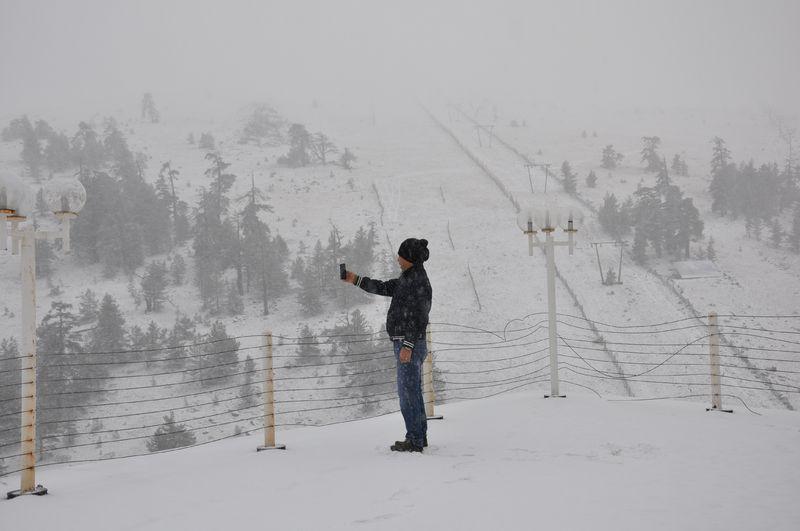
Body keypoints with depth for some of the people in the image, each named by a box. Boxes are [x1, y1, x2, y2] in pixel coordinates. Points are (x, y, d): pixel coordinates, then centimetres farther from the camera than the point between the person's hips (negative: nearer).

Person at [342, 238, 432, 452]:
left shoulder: (418, 281, -16)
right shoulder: (408, 278, 15)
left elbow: (417, 316, -21)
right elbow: (383, 288, 24)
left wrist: (408, 345, -24)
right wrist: (356, 280, 20)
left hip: (409, 345, -11)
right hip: (407, 344, 11)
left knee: (408, 391, -7)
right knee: (412, 391, 16)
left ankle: (414, 440, -2)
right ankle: (419, 436, 24)